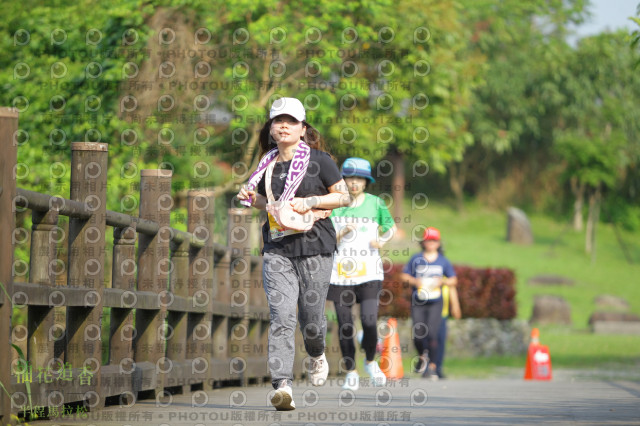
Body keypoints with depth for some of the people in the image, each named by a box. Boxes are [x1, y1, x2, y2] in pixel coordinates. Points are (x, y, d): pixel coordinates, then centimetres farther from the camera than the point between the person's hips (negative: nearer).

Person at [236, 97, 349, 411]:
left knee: (310, 317, 3)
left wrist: (310, 202, -12)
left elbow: (344, 197, 1)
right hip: (277, 249, 3)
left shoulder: (318, 160, 0)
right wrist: (252, 198, 5)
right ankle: (282, 385, -22)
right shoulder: (268, 165, 12)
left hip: (315, 247, -2)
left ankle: (317, 355, 39)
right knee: (281, 316, -14)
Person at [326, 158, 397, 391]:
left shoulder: (375, 203, 4)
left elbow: (391, 227, 17)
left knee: (369, 321, -13)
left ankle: (371, 362, 14)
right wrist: (342, 233, -14)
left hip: (369, 273, -1)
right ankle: (351, 372, 16)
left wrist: (382, 240, -2)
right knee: (345, 326, 1)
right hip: (340, 273, 1)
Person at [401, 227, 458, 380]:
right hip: (418, 303, 1)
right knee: (418, 335, -6)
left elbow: (453, 280, 12)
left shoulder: (443, 261, 6)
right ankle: (422, 356, 26)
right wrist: (415, 281, -10)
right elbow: (404, 276, 9)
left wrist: (442, 281, -8)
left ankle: (432, 367, -6)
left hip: (435, 303, -1)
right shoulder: (416, 259, 5)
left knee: (431, 334, -13)